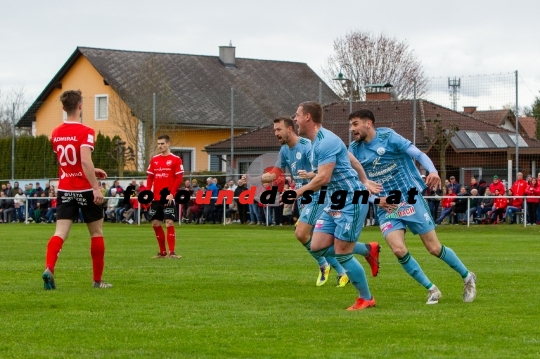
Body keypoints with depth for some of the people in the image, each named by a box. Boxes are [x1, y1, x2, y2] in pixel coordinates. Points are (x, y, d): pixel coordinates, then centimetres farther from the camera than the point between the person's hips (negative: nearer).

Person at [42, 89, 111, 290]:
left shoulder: (56, 133, 8)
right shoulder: (85, 132, -13)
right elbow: (85, 161, -26)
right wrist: (96, 187, -27)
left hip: (64, 189, 4)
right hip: (85, 190, -4)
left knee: (60, 233, -4)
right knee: (96, 232, 11)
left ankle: (49, 269, -29)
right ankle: (97, 280, 15)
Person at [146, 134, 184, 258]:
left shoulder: (176, 159, -3)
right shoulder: (154, 160, 12)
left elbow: (179, 178, -8)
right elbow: (150, 178, 13)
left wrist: (171, 194, -18)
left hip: (168, 198, -5)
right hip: (156, 198, 6)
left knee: (169, 223, -11)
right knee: (155, 223, 6)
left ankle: (172, 252, -10)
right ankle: (162, 252, 17)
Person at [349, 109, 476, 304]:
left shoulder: (388, 137, -10)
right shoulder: (355, 150, 1)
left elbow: (419, 155, -14)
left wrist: (433, 171, -34)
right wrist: (376, 199, -8)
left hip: (410, 200, -3)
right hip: (386, 207, 4)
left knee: (434, 248, -1)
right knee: (399, 250, -16)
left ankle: (467, 277, 23)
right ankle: (432, 290, 2)